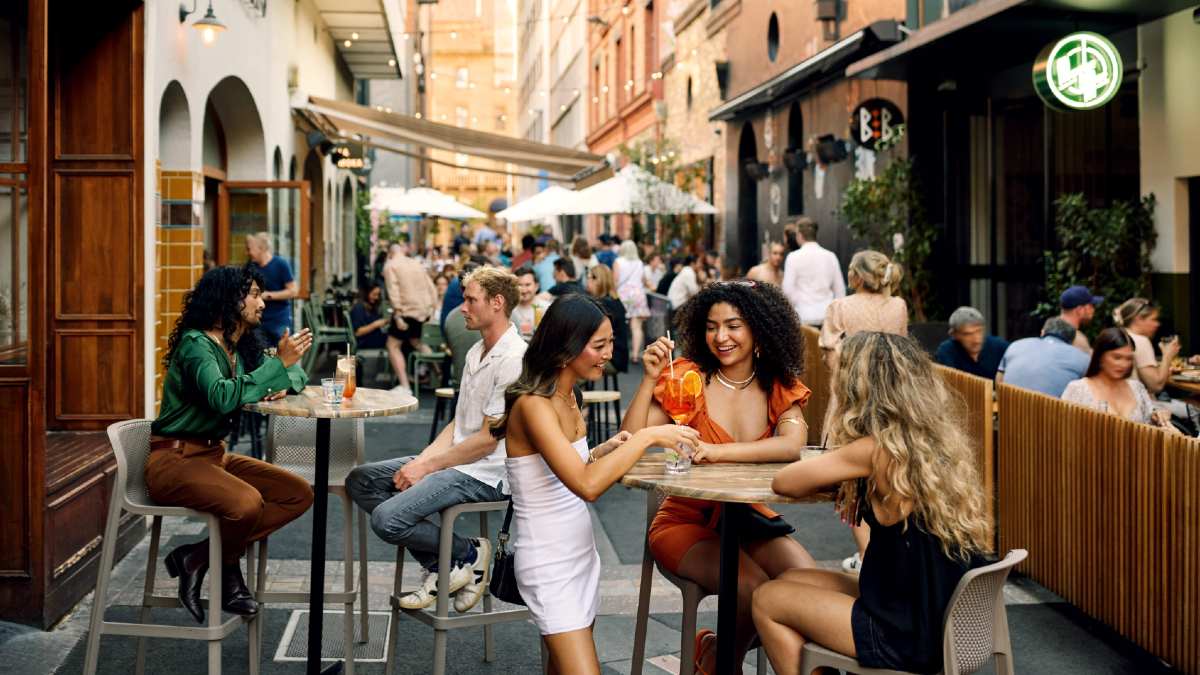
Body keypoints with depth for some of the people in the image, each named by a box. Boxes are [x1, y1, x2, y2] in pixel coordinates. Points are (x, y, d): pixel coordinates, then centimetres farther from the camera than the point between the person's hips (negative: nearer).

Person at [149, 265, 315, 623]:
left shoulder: (241, 346, 10)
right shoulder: (195, 344, -14)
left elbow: (297, 375, 20)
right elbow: (222, 397, -32)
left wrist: (282, 384, -5)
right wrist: (278, 363, -27)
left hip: (214, 453, 9)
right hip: (173, 458, -9)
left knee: (299, 494, -5)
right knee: (247, 502, -35)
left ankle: (198, 557, -6)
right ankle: (228, 567, -2)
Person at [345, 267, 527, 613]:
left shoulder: (513, 358, -17)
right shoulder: (477, 352, 15)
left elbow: (489, 439, -19)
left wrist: (428, 466, -12)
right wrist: (420, 461, 1)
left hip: (484, 474, -10)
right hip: (455, 461, 10)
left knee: (387, 518, -23)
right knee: (360, 480, 4)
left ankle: (468, 554, 0)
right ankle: (440, 567, 2)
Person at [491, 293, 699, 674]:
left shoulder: (568, 396, 8)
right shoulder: (533, 405, -21)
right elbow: (587, 485, -31)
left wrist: (607, 449, 0)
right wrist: (646, 437, -25)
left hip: (581, 552, 9)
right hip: (549, 562, -9)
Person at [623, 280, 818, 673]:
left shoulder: (779, 387, 0)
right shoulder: (688, 378, -6)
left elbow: (792, 445, -22)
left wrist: (716, 452, -31)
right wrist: (650, 379, -23)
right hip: (687, 522, -4)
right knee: (754, 589, -28)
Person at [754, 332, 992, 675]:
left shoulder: (877, 450, -19)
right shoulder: (941, 437, 2)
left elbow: (783, 483, -9)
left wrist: (833, 473, 7)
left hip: (912, 637, -8)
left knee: (767, 600, 9)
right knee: (791, 582, 19)